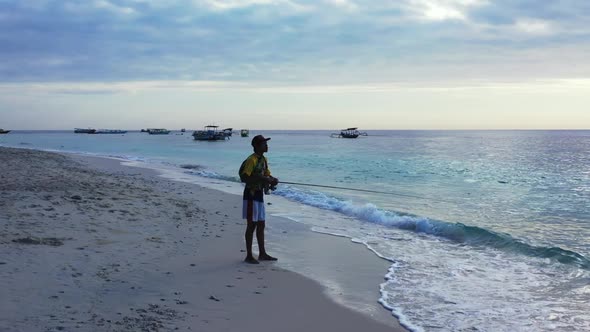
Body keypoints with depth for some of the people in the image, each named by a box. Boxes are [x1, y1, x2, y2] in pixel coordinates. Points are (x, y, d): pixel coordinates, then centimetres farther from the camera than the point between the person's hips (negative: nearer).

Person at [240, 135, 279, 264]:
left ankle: (262, 254, 22)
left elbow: (268, 175, 19)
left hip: (259, 195, 9)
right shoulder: (251, 160, -16)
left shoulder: (263, 159, 12)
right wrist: (261, 179, -26)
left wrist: (272, 180, -4)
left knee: (261, 225, 13)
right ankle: (249, 256, 3)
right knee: (251, 225, -4)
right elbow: (244, 177, -24)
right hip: (251, 195, -9)